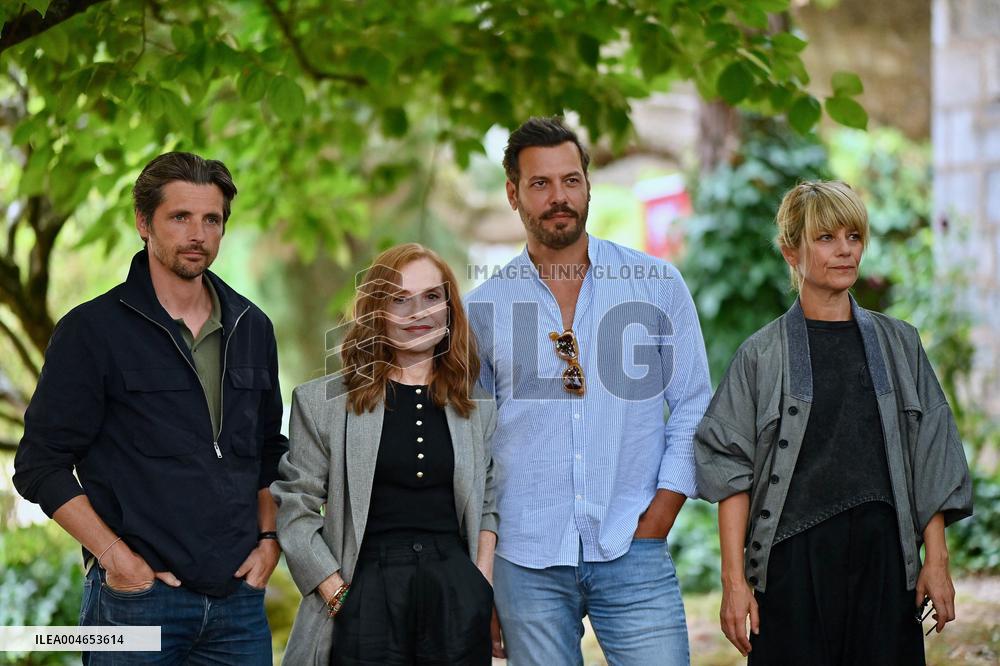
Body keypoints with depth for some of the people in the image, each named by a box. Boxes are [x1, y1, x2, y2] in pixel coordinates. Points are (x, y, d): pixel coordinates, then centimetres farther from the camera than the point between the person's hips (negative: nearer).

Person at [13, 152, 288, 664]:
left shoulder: (250, 329, 12)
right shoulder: (92, 330, -3)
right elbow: (40, 465, -6)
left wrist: (268, 539, 6)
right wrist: (116, 558, -13)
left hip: (239, 599, 4)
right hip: (138, 599, -4)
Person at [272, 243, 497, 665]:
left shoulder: (479, 405, 11)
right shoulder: (323, 402, 4)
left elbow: (490, 502, 15)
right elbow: (295, 508, 1)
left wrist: (483, 582, 0)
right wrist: (337, 594, -8)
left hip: (458, 599, 2)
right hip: (366, 594, -2)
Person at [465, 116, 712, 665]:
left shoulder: (657, 284, 5)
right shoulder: (483, 308, 7)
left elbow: (694, 405, 8)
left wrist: (657, 520, -2)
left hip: (633, 557, -1)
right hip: (528, 563, 1)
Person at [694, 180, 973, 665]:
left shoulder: (898, 343, 12)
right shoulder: (763, 354, 4)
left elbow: (930, 460, 10)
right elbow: (731, 471, 0)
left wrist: (935, 561, 2)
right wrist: (734, 580, -8)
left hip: (884, 556, 2)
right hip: (794, 560, -2)